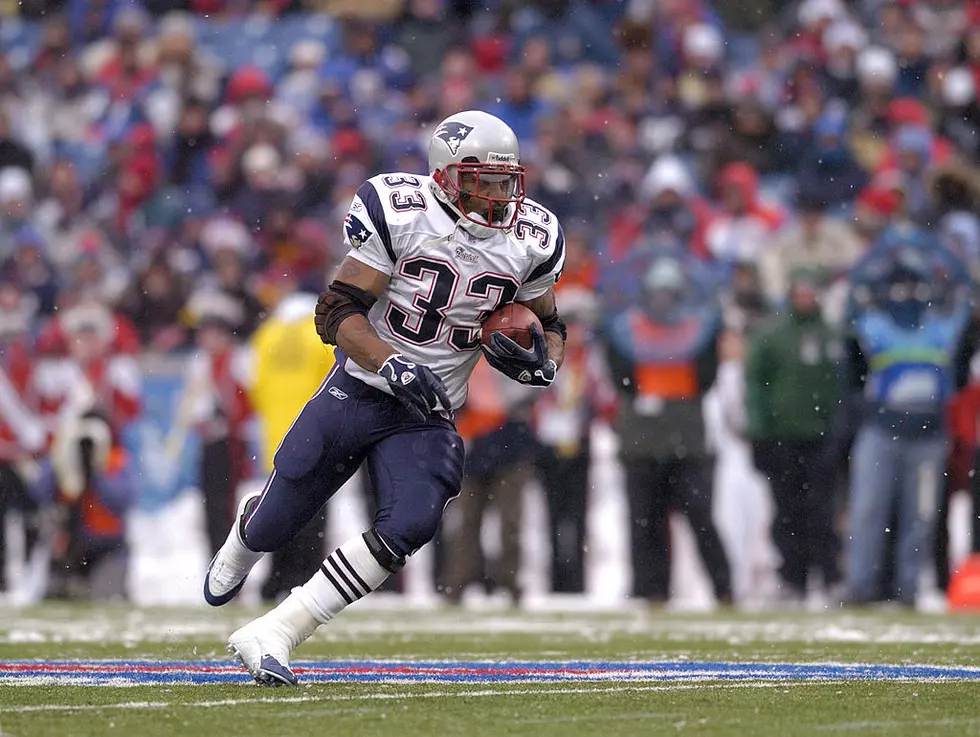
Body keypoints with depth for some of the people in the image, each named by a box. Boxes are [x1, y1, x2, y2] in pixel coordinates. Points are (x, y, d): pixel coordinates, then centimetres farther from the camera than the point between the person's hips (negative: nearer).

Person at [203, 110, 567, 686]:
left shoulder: (531, 239, -3)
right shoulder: (400, 214, -15)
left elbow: (549, 325, 13)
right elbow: (337, 313, -15)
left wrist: (543, 360, -10)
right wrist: (392, 366, -29)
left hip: (427, 416, 2)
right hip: (356, 393, -2)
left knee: (409, 526, -24)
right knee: (275, 525, 7)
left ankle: (269, 637, -16)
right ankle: (243, 540, 50)